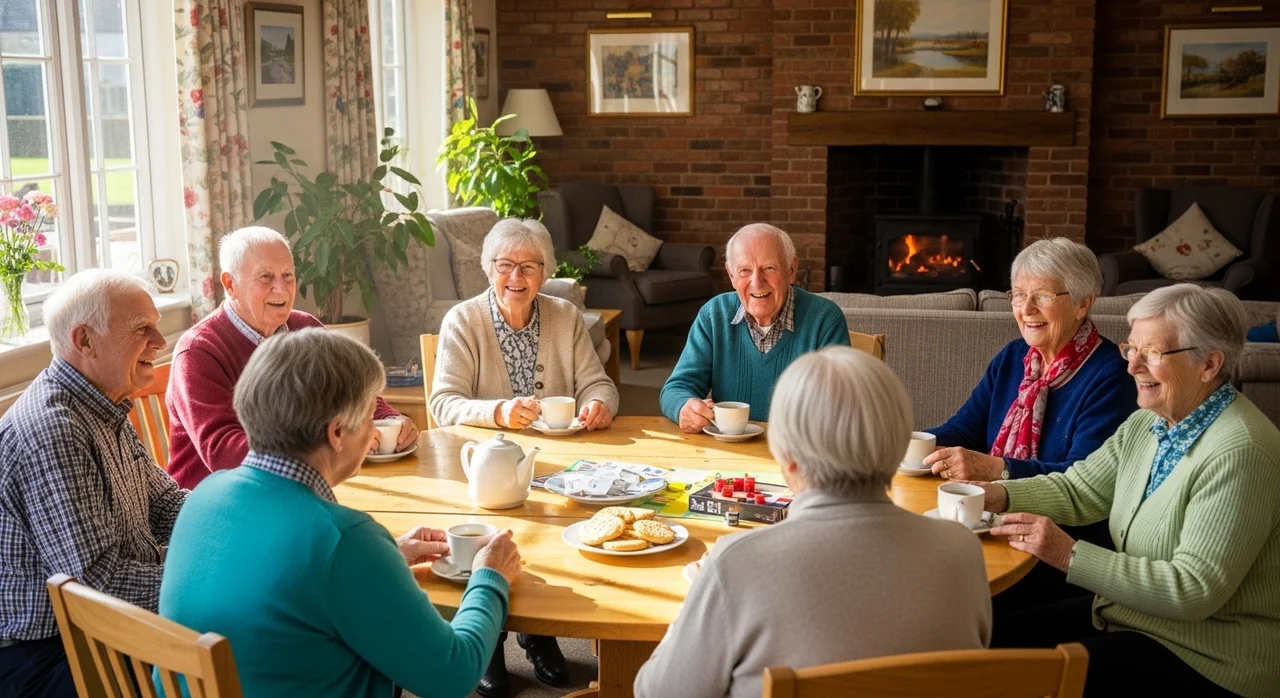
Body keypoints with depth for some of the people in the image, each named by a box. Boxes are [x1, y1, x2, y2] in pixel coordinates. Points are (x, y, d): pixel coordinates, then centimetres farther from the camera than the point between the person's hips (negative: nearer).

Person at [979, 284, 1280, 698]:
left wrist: (1070, 555, -29)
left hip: (1205, 658, -8)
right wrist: (1000, 496, -9)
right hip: (1124, 613, 8)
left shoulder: (1240, 454, -24)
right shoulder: (1148, 423, 4)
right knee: (991, 638, 1)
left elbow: (1194, 590, -27)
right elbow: (1077, 490, 10)